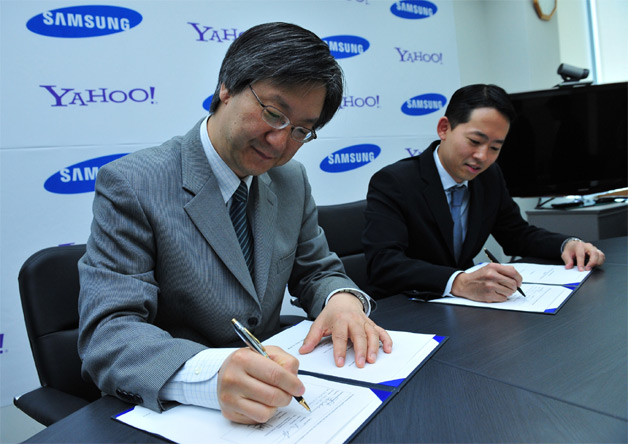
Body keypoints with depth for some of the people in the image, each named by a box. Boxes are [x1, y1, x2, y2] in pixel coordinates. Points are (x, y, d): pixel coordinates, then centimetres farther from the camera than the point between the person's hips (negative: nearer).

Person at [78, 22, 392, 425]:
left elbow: (316, 271, 11)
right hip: (165, 409, -4)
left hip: (272, 397, 5)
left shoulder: (293, 181, 3)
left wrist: (342, 298, -14)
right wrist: (211, 373, -39)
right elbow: (106, 333, -20)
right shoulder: (131, 186, -15)